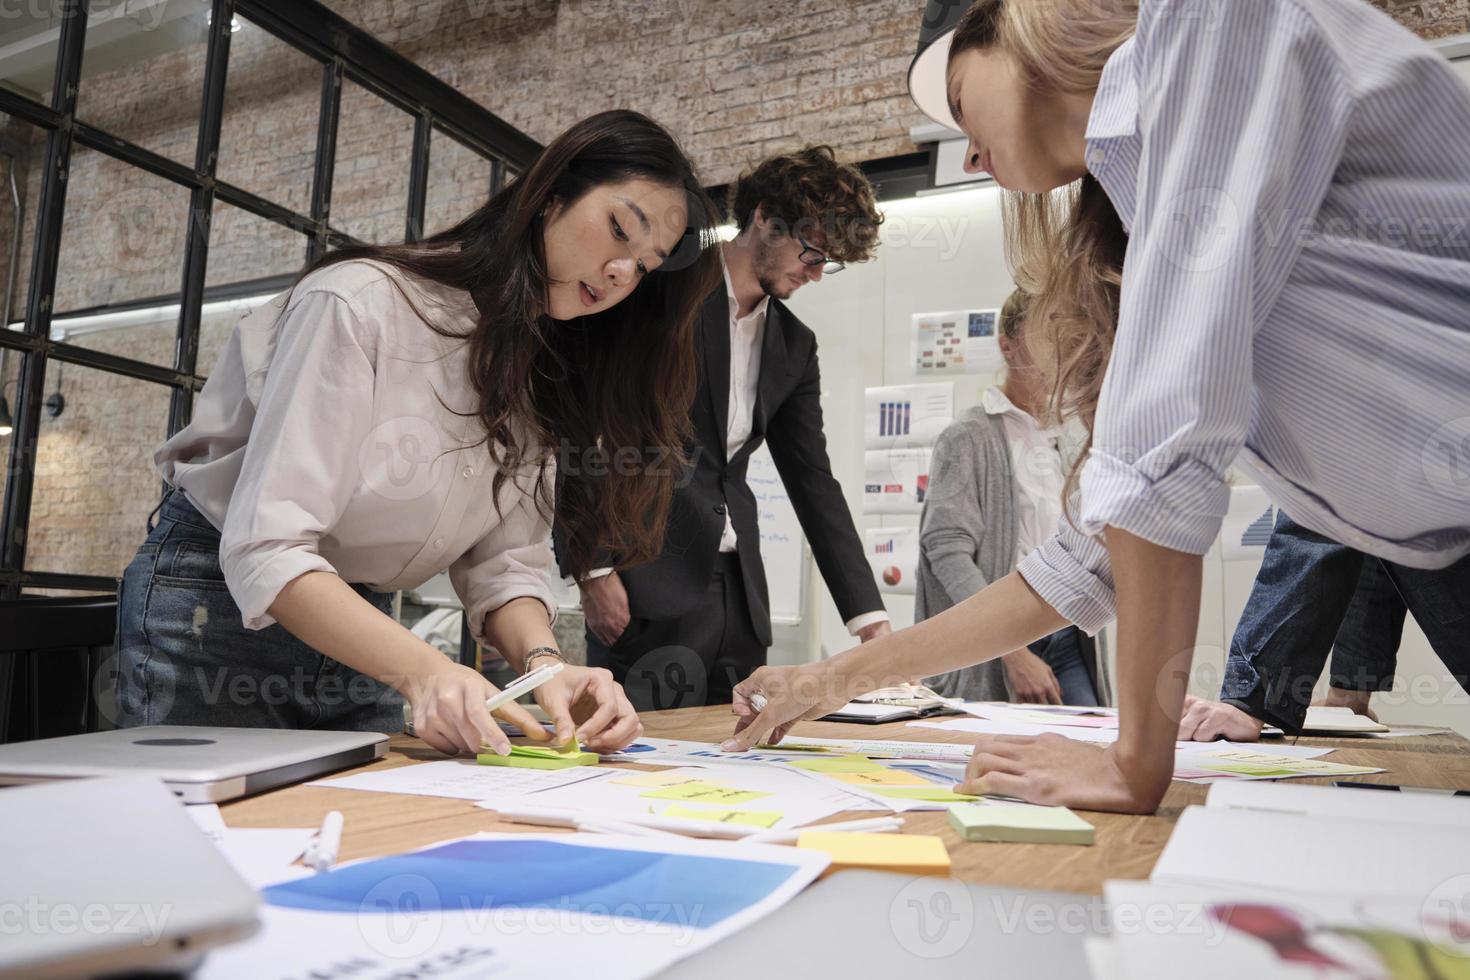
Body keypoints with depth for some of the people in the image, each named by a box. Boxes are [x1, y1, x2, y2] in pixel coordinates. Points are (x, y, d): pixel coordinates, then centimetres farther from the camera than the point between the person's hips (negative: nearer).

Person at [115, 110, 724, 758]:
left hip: (358, 634, 6)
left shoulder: (538, 377, -1)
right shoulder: (363, 303, -24)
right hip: (217, 604, -6)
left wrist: (542, 661, -29)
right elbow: (265, 551, -29)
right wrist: (423, 671, -42)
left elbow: (505, 563, -8)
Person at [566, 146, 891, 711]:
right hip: (647, 582, -6)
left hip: (738, 594, 6)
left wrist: (870, 619, 7)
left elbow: (813, 482, 13)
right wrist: (592, 568, -13)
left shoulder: (795, 345, 15)